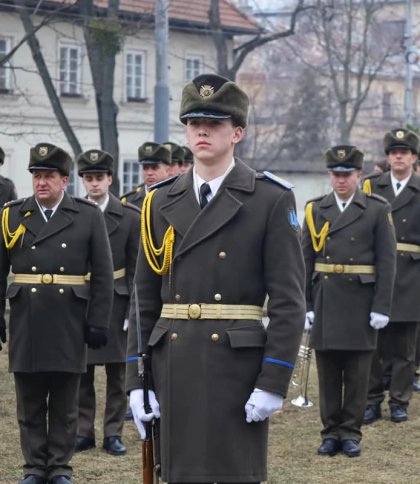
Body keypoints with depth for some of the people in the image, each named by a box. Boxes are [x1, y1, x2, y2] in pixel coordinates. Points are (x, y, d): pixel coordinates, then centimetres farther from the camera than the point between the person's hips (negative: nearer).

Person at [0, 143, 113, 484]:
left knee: (65, 403, 6)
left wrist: (98, 322, -5)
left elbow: (103, 275, 0)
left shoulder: (89, 216, 2)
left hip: (70, 325, -1)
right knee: (30, 403, 7)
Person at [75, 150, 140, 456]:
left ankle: (113, 433, 11)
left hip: (115, 302, -1)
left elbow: (135, 267, -2)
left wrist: (133, 309, -6)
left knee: (117, 372, 4)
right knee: (81, 372, 6)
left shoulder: (129, 217, -1)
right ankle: (84, 432, 15)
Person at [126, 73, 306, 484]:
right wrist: (136, 381, 5)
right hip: (172, 368, 4)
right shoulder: (161, 204, 10)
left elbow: (288, 302, -6)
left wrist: (273, 384, -12)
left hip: (237, 367, -4)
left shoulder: (272, 201, -2)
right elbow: (144, 300, 11)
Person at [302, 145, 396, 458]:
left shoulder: (377, 210, 0)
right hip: (325, 301, 2)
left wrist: (382, 307, -8)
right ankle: (331, 432, 14)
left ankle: (351, 432, 12)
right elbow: (305, 261, 6)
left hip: (361, 302, -2)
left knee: (357, 373, 3)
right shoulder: (315, 210, 7)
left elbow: (387, 262, -2)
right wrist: (305, 305, 1)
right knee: (328, 372, 6)